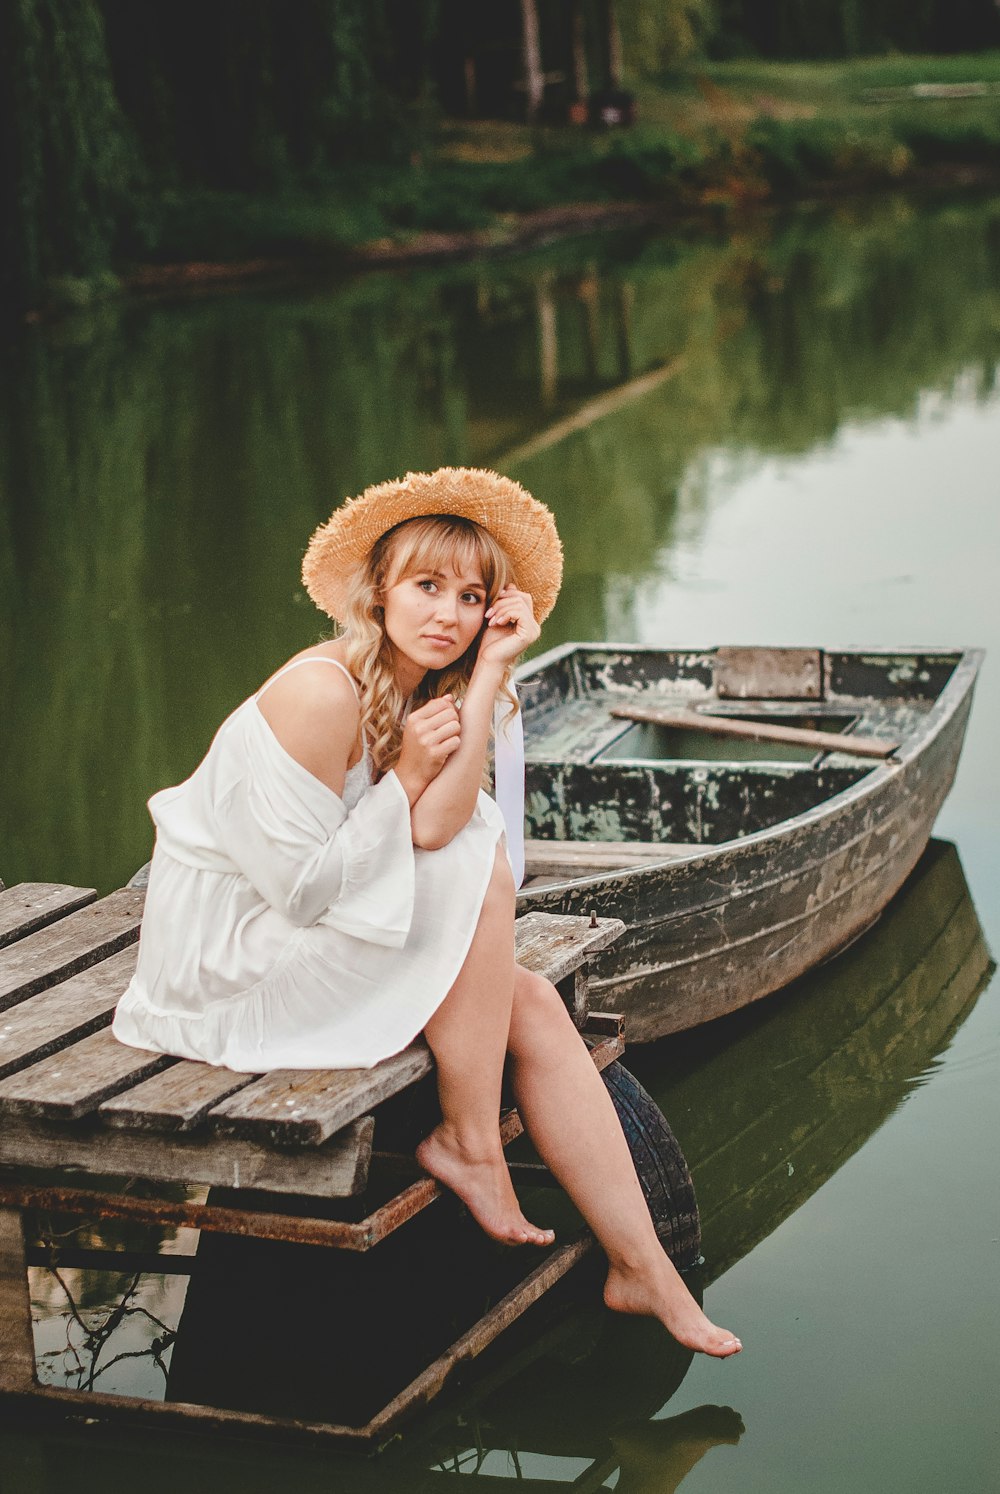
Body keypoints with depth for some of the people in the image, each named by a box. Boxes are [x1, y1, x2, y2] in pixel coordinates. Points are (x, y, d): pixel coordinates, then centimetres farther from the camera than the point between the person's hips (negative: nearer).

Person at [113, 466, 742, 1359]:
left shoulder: (426, 693, 3)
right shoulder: (324, 691, -23)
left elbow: (437, 826, -17)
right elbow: (301, 890, -22)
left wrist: (492, 670, -18)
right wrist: (405, 777, -16)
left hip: (303, 942, 8)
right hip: (224, 958, -8)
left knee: (535, 1009, -6)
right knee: (483, 877, -20)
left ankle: (641, 1268, -2)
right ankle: (466, 1143, -10)